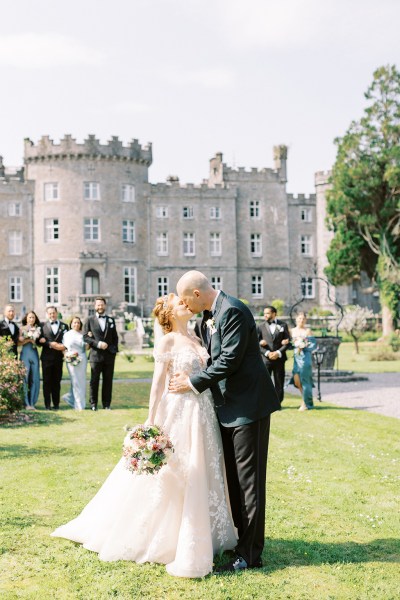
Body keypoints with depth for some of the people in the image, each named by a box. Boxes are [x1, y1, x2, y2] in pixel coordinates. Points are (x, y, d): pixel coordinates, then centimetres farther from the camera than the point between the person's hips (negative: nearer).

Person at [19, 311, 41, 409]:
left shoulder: (37, 329, 12)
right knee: (25, 378, -7)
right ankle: (26, 403, -4)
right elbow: (19, 342, -1)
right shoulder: (22, 329, 5)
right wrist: (28, 339, -12)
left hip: (34, 354, 3)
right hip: (25, 354, -3)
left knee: (35, 379, 1)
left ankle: (32, 402, 7)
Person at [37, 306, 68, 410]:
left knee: (57, 381, 6)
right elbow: (39, 341, -2)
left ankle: (56, 404, 12)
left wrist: (64, 346, -10)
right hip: (46, 357, -1)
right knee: (47, 381, 0)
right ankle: (47, 404, 4)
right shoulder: (43, 325, 5)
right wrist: (50, 344, -15)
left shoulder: (64, 326, 11)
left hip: (58, 357, 1)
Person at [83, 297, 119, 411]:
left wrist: (114, 349, 2)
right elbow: (85, 337, -1)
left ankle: (106, 403, 10)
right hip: (95, 354, -2)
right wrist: (97, 343, -13)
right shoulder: (90, 320, 6)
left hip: (109, 355, 2)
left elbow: (115, 337, 15)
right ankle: (93, 404, 7)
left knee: (108, 381, 4)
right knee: (94, 381, 0)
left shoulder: (111, 320, 14)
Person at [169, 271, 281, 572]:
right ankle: (242, 537, 29)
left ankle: (249, 554, 4)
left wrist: (193, 382, -14)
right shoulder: (209, 316, 12)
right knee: (234, 477, 17)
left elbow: (229, 361, -22)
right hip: (229, 405, 10)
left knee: (248, 478, -3)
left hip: (248, 403, -10)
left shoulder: (233, 311, -18)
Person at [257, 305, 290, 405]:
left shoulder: (283, 325, 8)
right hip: (265, 359, -1)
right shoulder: (261, 327, 7)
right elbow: (258, 343, 1)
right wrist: (267, 353, -12)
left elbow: (287, 342, 3)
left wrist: (278, 353, -10)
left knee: (279, 382, 5)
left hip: (279, 358, 1)